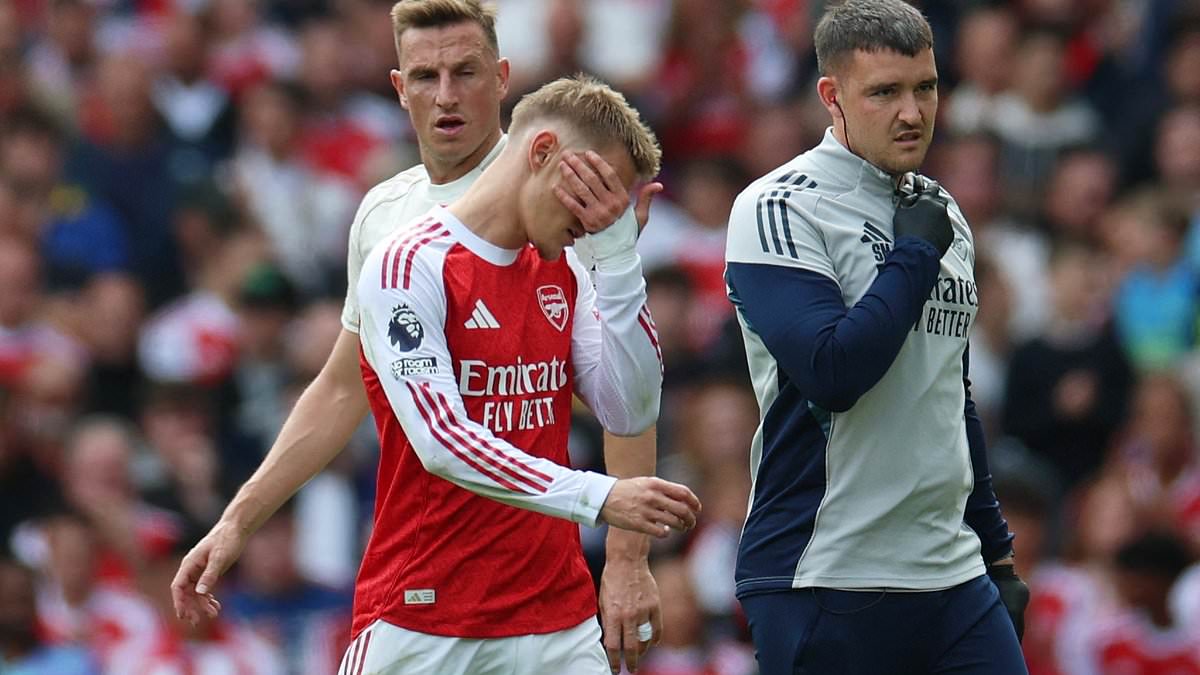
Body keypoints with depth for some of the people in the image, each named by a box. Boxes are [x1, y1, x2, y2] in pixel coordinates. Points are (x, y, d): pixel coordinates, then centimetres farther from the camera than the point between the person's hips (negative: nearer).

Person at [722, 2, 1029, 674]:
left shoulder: (942, 215, 15)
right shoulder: (778, 209, -8)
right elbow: (831, 376, -20)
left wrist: (997, 549, 24)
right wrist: (915, 253, -10)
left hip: (951, 577, 6)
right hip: (823, 584, -6)